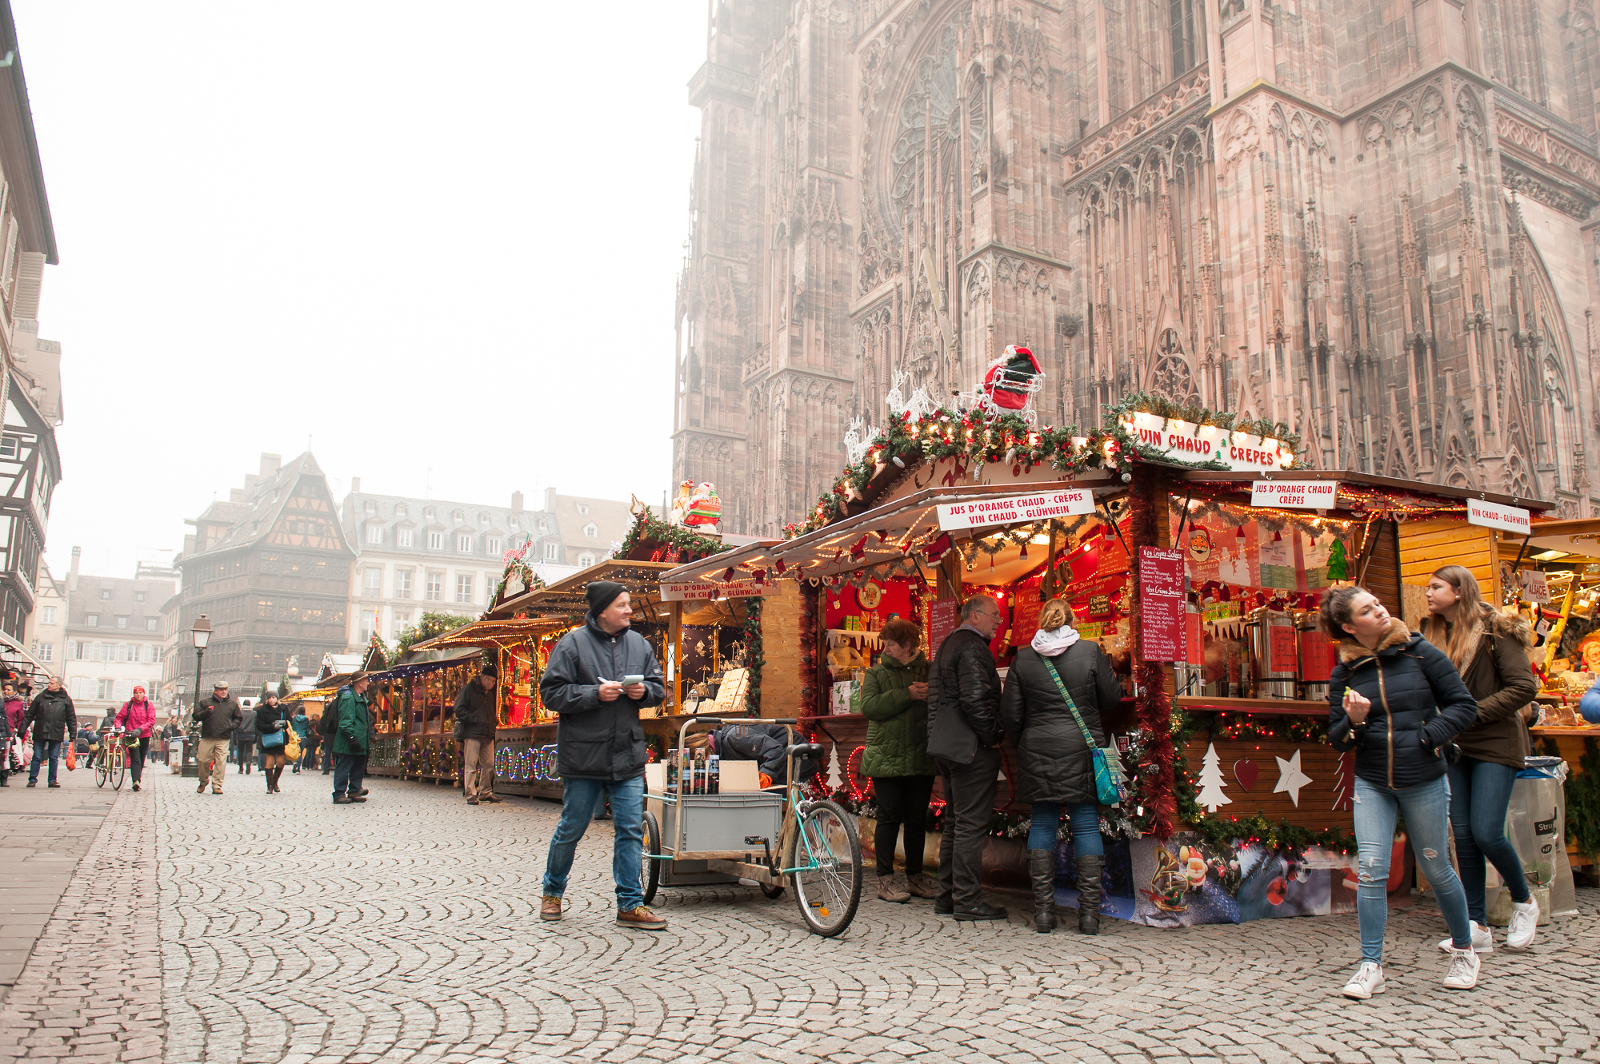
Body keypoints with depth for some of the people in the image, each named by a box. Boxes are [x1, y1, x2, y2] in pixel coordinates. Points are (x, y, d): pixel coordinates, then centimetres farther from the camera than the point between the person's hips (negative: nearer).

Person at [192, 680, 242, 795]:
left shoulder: (232, 703, 13)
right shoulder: (205, 702, 8)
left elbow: (238, 717, 22)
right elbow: (196, 716, 6)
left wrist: (233, 725, 3)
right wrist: (205, 713, -13)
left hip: (223, 739, 0)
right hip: (207, 738, 0)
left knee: (221, 762, -7)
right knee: (204, 761, 2)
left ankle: (217, 786, -2)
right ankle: (203, 782, 25)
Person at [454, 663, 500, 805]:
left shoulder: (490, 693, 21)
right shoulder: (468, 689, -2)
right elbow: (459, 709, -10)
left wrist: (494, 721, 13)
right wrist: (475, 719, -15)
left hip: (488, 735, 7)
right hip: (472, 734, -7)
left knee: (489, 765, 8)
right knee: (471, 765, -5)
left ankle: (485, 792, 18)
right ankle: (471, 795, -2)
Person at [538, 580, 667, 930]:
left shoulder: (639, 644, 9)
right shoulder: (572, 644, -5)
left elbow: (659, 688, 15)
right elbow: (551, 692, -9)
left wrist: (644, 691, -7)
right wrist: (595, 694, -19)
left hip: (628, 754, 4)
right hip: (584, 754, -4)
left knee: (630, 829, 2)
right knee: (571, 828, 9)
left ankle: (630, 905, 10)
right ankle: (552, 892, 30)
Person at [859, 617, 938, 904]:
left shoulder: (929, 671, 9)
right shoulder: (875, 673, 5)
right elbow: (869, 706, -12)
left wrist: (931, 695, -17)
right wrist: (907, 694, -18)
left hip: (921, 759, 2)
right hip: (887, 759, -2)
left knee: (917, 819, 9)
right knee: (889, 818, -1)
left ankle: (915, 877, 21)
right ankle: (884, 881, 7)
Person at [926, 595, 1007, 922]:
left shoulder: (947, 645, 19)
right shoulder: (972, 647, -13)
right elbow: (975, 699, -23)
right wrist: (992, 736, -13)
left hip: (947, 747, 10)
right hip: (972, 748, -10)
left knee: (955, 823, 15)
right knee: (972, 824, -4)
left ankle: (946, 896, 19)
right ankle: (967, 900, 0)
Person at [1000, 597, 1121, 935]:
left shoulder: (1023, 658, -1)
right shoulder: (1090, 651, -6)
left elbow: (1010, 713, 2)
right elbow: (1112, 695, 4)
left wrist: (1022, 743, 18)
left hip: (1038, 753, 1)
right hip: (1083, 749, -1)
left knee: (1042, 824, 9)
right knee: (1086, 825, 6)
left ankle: (1043, 911, 9)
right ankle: (1090, 913, 7)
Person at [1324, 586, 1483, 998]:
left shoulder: (1421, 653, -3)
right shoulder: (1344, 674, 0)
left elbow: (1464, 706, -1)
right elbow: (1336, 740, 4)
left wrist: (1426, 737, -13)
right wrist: (1353, 721, -17)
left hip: (1424, 781, -1)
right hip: (1371, 783, 1)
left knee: (1436, 868, 11)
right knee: (1371, 868, -8)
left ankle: (1463, 950, 35)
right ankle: (1371, 966, 1)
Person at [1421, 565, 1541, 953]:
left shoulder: (1494, 629, -7)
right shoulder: (1435, 634, 10)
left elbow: (1524, 686, -13)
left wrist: (1472, 713, -16)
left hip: (1495, 745, -6)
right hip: (1456, 747, 6)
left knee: (1487, 833, -10)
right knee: (1463, 837, 3)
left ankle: (1524, 902, 18)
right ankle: (1478, 927, 10)